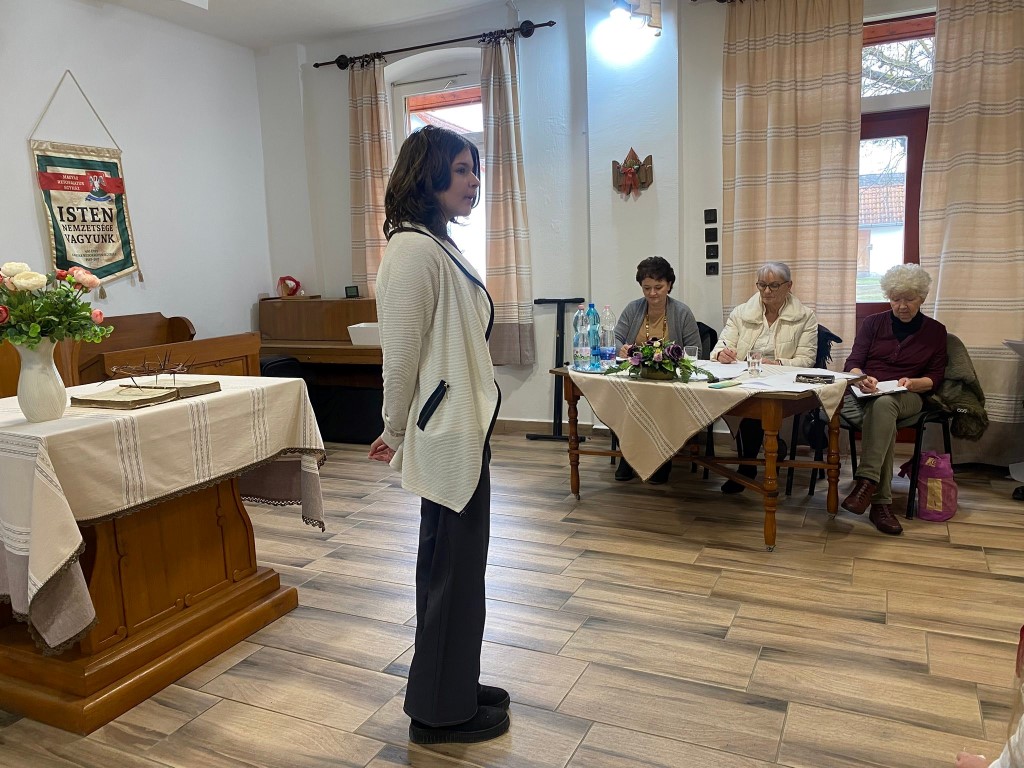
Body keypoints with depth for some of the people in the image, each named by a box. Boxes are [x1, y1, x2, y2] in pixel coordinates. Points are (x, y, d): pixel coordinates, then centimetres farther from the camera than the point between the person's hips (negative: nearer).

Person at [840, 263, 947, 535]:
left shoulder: (935, 331, 16)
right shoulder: (873, 323, 16)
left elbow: (935, 378, 9)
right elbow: (853, 363, 5)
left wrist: (912, 383, -14)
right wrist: (861, 378, -19)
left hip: (906, 398, 0)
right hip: (863, 393, 1)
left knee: (883, 405, -39)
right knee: (884, 422, -37)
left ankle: (866, 482, -45)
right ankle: (881, 502, -41)